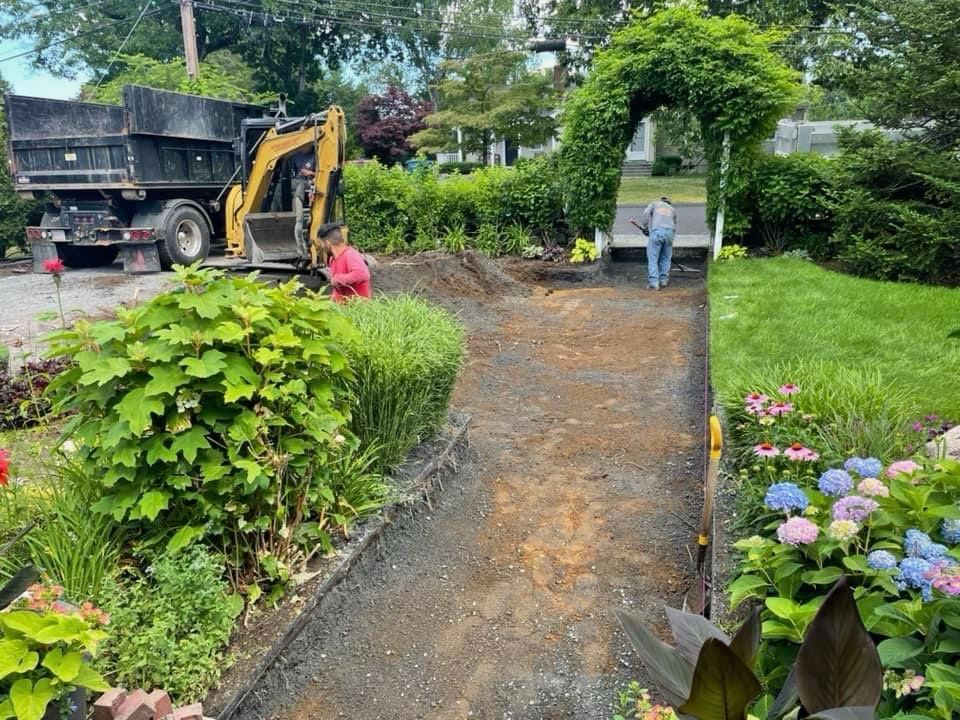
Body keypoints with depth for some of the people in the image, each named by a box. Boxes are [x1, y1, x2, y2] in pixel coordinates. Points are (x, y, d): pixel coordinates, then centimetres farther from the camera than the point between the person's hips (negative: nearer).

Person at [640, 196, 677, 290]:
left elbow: (646, 214, 5)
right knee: (666, 258, 16)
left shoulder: (655, 203, 23)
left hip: (656, 231, -3)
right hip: (669, 232, 3)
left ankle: (654, 283, -8)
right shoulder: (672, 209, 32)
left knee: (653, 258, -1)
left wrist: (644, 228, 13)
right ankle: (663, 280, 18)